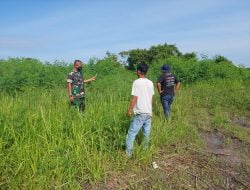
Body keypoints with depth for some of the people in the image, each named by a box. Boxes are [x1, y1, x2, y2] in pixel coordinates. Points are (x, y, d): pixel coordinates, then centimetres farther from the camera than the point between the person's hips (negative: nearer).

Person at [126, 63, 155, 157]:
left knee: (132, 133, -3)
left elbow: (134, 98, -15)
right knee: (146, 133, 17)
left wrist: (129, 110, -7)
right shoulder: (150, 83, 7)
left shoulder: (137, 82, -13)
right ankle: (145, 149, 30)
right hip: (149, 112, 7)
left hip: (140, 113, -7)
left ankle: (128, 153, -2)